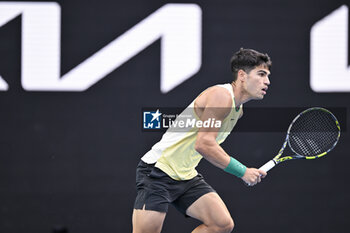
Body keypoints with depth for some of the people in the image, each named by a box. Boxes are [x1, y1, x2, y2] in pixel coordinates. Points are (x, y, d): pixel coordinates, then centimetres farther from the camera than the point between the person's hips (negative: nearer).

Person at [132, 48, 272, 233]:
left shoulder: (237, 109, 12)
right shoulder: (221, 96, -18)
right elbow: (203, 144, -26)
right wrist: (242, 172, -21)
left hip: (187, 176, 9)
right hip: (158, 169, -9)